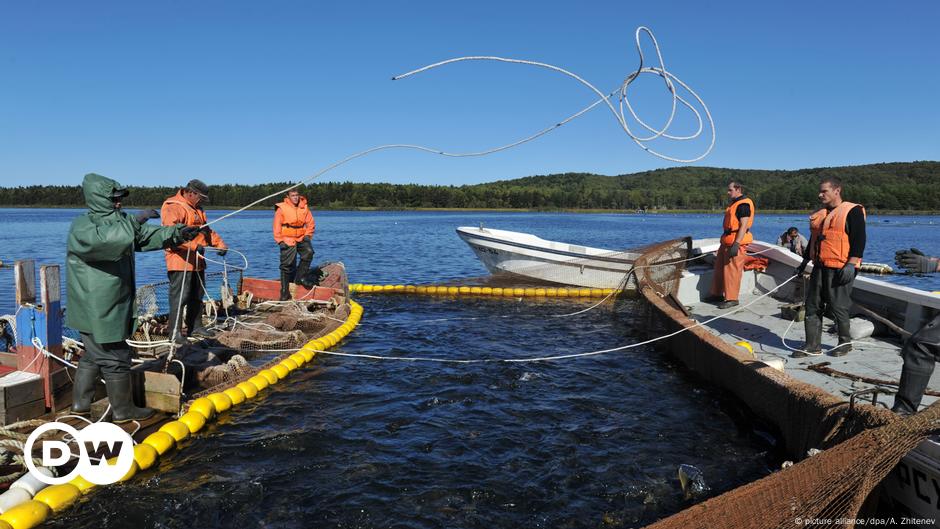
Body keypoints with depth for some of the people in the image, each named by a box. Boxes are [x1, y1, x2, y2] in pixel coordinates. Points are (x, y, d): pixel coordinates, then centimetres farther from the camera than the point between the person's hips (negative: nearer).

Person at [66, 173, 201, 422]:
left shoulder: (120, 220, 8)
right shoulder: (81, 226, -15)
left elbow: (148, 235, 2)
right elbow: (99, 239, -37)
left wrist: (177, 233, -13)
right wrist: (132, 223, -39)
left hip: (112, 306, 9)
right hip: (97, 309, -9)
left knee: (94, 355, 20)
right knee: (116, 357, 0)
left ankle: (80, 402, 33)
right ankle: (123, 409, 14)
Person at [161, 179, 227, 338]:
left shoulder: (197, 209, 21)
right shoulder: (173, 207, -12)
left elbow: (206, 230, 28)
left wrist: (220, 244, 14)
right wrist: (193, 245, -34)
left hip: (197, 261, 10)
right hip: (180, 261, -10)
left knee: (197, 297, 15)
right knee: (180, 297, -9)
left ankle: (193, 328, 26)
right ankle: (175, 332, -4)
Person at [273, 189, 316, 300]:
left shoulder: (304, 208, 5)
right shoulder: (281, 208, -5)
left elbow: (311, 223, 10)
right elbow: (277, 226, -4)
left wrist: (308, 235, -2)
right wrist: (280, 241, -8)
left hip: (301, 238, 3)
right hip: (287, 240, -3)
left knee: (308, 252, -25)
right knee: (287, 265, -1)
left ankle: (299, 277, -8)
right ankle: (285, 292, 8)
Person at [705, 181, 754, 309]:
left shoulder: (744, 204, -14)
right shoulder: (734, 203, 18)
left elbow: (743, 226, -21)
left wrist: (736, 244, -26)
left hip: (737, 241, -11)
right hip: (727, 241, 11)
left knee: (732, 270, -8)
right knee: (719, 267, 15)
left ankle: (731, 299, -2)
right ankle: (718, 294, 25)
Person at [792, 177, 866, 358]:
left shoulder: (852, 211, -7)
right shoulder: (818, 215, 16)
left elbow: (859, 240, -14)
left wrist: (851, 264, -21)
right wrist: (804, 262, 22)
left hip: (840, 269, -8)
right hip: (819, 268, 8)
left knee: (838, 307, -2)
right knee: (813, 306, 5)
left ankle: (845, 342, 18)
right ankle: (812, 346, 10)